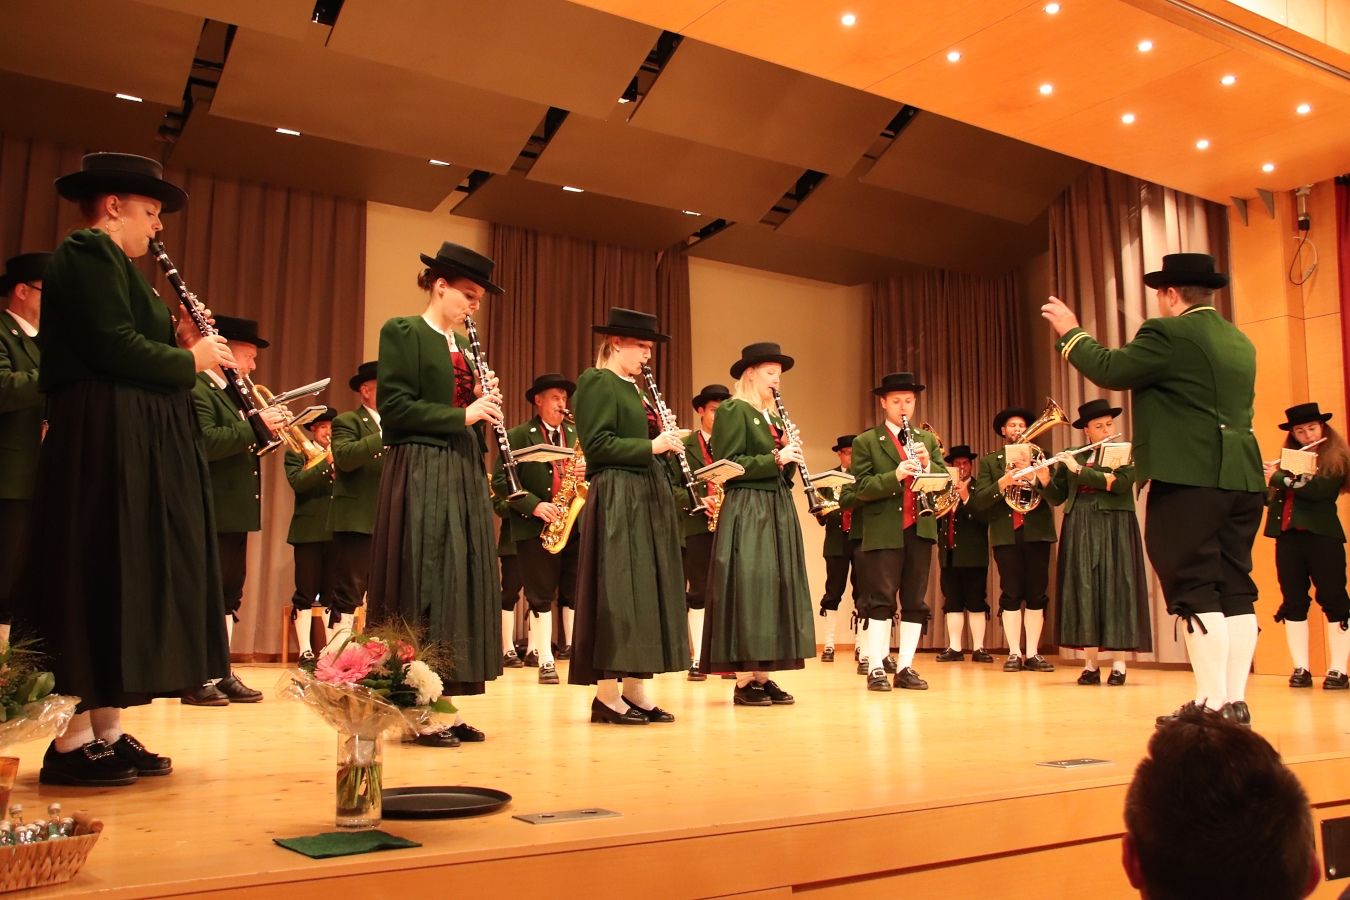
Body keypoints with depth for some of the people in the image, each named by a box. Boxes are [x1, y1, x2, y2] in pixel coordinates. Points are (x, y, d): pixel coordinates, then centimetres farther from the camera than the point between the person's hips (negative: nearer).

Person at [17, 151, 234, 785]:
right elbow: (113, 345, -19)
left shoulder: (106, 260, 23)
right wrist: (191, 359, -8)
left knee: (126, 584, 9)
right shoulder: (87, 252, -7)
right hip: (108, 445, -10)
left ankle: (107, 733, 15)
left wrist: (178, 344, 6)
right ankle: (72, 742, -3)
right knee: (97, 578, -9)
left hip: (134, 448, 10)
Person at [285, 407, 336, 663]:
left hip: (337, 531, 4)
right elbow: (297, 482, -11)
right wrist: (327, 461, -15)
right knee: (305, 595, -3)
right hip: (310, 531, -4)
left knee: (333, 595, 4)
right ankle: (305, 650, -2)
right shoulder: (296, 454, 7)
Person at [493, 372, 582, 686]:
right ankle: (545, 660, 9)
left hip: (575, 523, 4)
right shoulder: (518, 435, 0)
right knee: (541, 596, 2)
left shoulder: (577, 433, 14)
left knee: (575, 594, 4)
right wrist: (534, 505, -17)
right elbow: (500, 481, -7)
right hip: (535, 527, -3)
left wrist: (586, 471, -9)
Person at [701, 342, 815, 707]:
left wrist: (791, 455, 0)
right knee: (747, 588, -8)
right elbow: (728, 466, -14)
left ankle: (763, 675, 13)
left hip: (778, 512, 9)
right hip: (747, 511, -8)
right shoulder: (733, 410, -5)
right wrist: (775, 458, -17)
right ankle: (743, 680, -2)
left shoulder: (775, 417, 19)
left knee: (776, 588, 7)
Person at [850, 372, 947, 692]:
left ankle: (905, 667, 13)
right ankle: (876, 668, 1)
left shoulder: (927, 439, 16)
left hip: (920, 529, 5)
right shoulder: (866, 442, 2)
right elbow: (861, 488, -8)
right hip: (883, 531, -4)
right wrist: (895, 475, -23)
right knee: (880, 600, -4)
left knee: (915, 601, 6)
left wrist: (928, 465, -11)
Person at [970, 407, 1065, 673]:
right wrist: (1001, 484, -18)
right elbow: (978, 501, -2)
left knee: (1037, 594, 1)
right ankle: (1014, 654, 2)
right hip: (1006, 534, -1)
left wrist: (1045, 481, -20)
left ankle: (1032, 654, 6)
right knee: (1011, 594, -2)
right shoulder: (989, 461, 9)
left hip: (1037, 533, 1)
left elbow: (1057, 499, 1)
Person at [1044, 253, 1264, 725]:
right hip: (1241, 477, 8)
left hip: (1188, 477, -8)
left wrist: (1070, 332, 6)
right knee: (1235, 589, 8)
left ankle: (1212, 702, -5)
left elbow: (1110, 371, -9)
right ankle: (1236, 699, 11)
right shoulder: (1239, 341, 18)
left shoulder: (1169, 333, -8)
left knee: (1195, 590, -5)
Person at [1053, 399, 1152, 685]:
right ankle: (1090, 664, 5)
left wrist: (1079, 469, -15)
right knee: (1083, 591, 1)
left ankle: (1118, 664, 1)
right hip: (1080, 529, 3)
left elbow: (1119, 483, -15)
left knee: (1115, 591, -3)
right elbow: (1058, 495, 10)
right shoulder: (1072, 456, 12)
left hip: (1113, 528, -3)